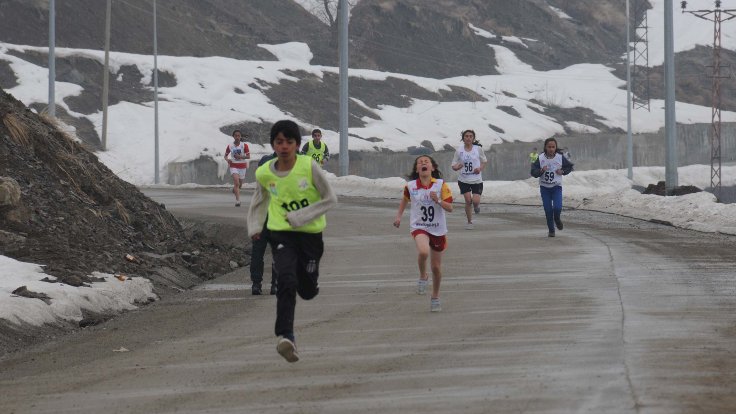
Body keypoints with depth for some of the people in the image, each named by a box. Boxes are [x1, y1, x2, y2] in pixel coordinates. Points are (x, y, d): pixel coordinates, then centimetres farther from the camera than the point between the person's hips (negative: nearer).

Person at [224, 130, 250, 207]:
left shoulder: (244, 145, -4)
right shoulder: (230, 146, 0)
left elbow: (248, 156, -6)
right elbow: (225, 156, 11)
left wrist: (241, 157, -23)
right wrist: (227, 159, -12)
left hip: (242, 166, 1)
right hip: (233, 166, -1)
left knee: (240, 184, 15)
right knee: (236, 182, -19)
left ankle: (234, 189, 52)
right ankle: (237, 200, -21)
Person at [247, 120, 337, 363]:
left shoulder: (309, 167, -14)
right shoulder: (264, 174, -5)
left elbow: (330, 199, -8)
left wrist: (300, 217, -16)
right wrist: (254, 226, 13)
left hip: (310, 233, 0)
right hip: (281, 233, 0)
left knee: (307, 290, 10)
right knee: (286, 282, -23)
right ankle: (286, 337, -27)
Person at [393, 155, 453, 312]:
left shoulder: (441, 185, -6)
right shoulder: (410, 186, -3)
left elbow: (450, 208, -8)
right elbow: (405, 199, 20)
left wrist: (438, 201, -24)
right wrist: (399, 215, 13)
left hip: (438, 229, 1)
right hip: (419, 227, -1)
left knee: (436, 266, 9)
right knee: (423, 252, -33)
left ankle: (435, 297, 31)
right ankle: (422, 277, -3)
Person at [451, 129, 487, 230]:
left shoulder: (478, 149, -1)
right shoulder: (459, 151, -1)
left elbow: (484, 161, 11)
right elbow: (454, 166, 4)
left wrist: (480, 168, -10)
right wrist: (457, 167, -21)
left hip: (476, 179, 0)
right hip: (464, 180, 0)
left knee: (475, 201, -12)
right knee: (468, 200, -8)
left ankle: (476, 206, 29)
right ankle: (469, 222, 11)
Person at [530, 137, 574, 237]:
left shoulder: (560, 158, -6)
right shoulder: (540, 158, -9)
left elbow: (569, 167, 10)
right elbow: (533, 172, -8)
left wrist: (562, 172, -8)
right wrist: (541, 171, -27)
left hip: (556, 187, 0)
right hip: (544, 187, 0)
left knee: (557, 207, -17)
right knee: (548, 210, 0)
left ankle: (557, 219, 18)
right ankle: (551, 230, 18)